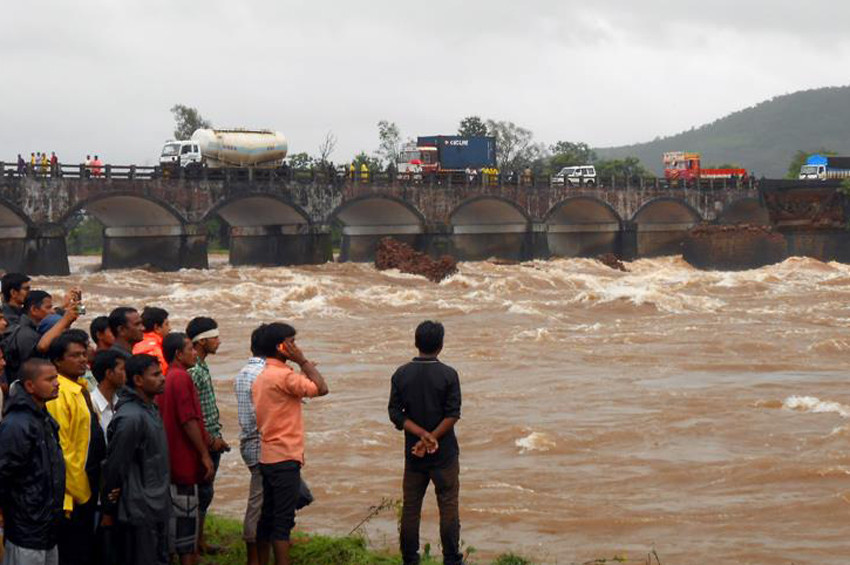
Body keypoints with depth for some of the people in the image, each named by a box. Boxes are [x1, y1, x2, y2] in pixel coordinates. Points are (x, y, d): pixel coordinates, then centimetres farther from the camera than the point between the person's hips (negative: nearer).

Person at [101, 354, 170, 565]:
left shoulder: (151, 409, 10)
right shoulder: (131, 417, -21)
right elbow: (115, 467, -18)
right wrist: (109, 511, -12)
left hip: (158, 507, 9)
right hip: (139, 512, -9)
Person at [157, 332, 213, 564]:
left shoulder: (167, 379, 14)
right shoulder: (182, 377, -15)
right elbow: (189, 421, -20)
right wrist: (205, 454, -15)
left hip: (172, 462, 10)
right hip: (185, 460, -10)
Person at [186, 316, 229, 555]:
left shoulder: (202, 367, 12)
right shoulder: (192, 371, -19)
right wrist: (211, 440, -20)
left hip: (211, 441, 10)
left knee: (205, 492, 15)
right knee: (202, 493, -4)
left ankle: (199, 540, 24)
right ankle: (194, 543, 3)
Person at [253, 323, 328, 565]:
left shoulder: (261, 378, 13)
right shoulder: (283, 375, -16)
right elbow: (321, 388, -18)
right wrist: (303, 361, -9)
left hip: (267, 458, 9)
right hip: (285, 458, -9)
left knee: (267, 517, 13)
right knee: (283, 520, -8)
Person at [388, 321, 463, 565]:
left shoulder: (401, 375, -2)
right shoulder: (448, 375, -10)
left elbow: (395, 413, -6)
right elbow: (453, 415, -14)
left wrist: (422, 434, -11)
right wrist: (431, 438, -13)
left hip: (413, 454, 3)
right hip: (444, 453, -3)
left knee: (410, 507, 10)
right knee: (448, 506, 4)